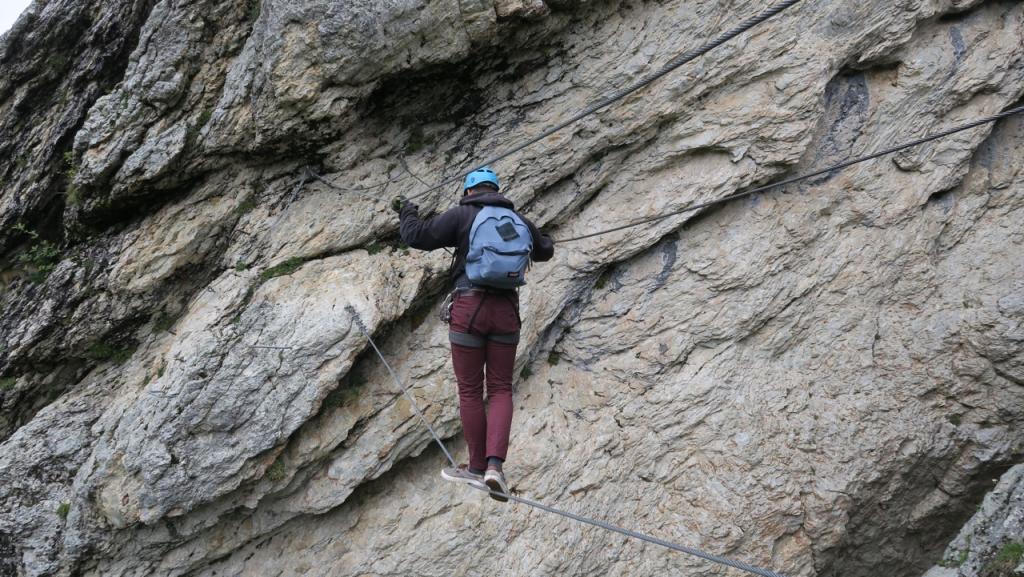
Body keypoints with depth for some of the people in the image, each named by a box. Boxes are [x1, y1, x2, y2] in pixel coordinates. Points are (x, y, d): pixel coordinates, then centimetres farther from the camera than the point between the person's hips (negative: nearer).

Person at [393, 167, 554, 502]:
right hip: (506, 310, 3)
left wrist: (408, 214, 16)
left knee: (470, 390, 7)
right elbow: (545, 251, 32)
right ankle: (495, 464, -11)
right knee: (500, 389, 7)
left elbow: (418, 237, -4)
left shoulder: (462, 215, 1)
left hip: (468, 307, -3)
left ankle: (477, 468, 11)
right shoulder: (519, 220, 15)